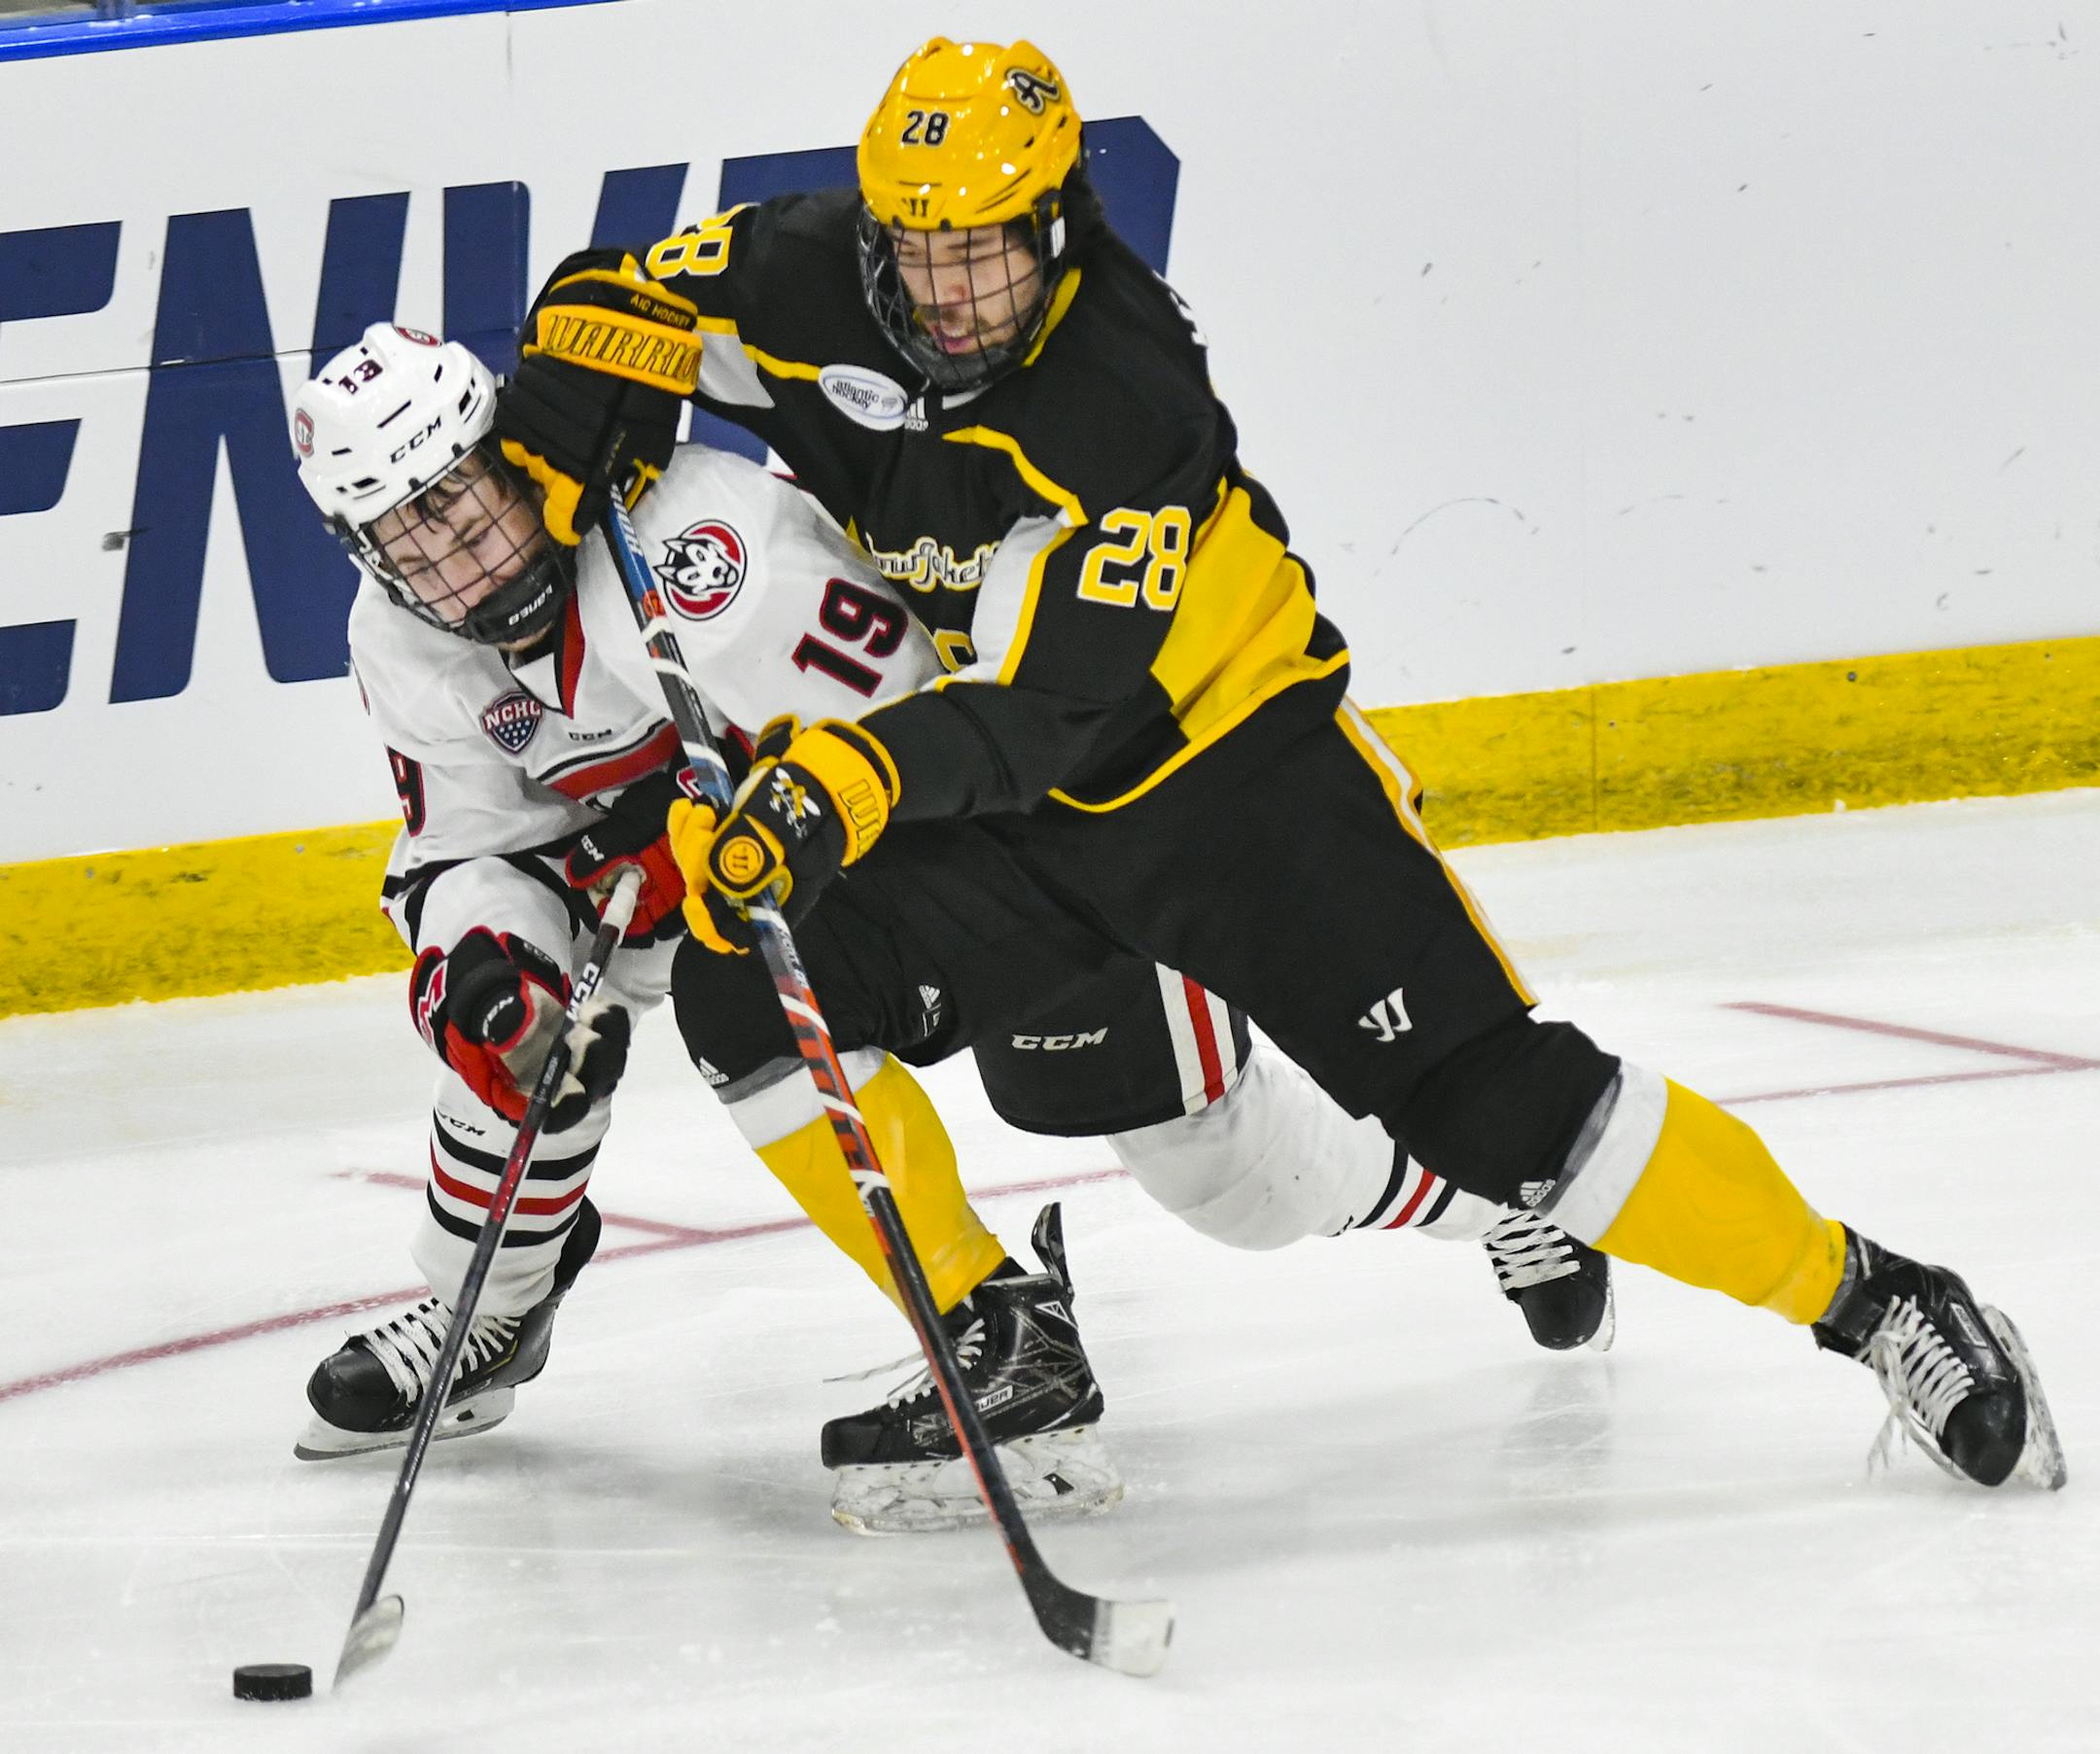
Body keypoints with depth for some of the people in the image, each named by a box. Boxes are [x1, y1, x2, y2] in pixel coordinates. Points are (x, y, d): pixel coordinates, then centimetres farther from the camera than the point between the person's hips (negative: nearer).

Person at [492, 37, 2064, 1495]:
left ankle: (1868, 1301, -3)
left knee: (1489, 1099, -15)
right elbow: (613, 308, -2)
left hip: (1228, 757, -6)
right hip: (1005, 820, 6)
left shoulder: (1128, 395, -30)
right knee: (754, 989, -12)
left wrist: (865, 776, -49)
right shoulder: (826, 287, -15)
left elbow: (1046, 701, -36)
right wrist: (539, 493, -15)